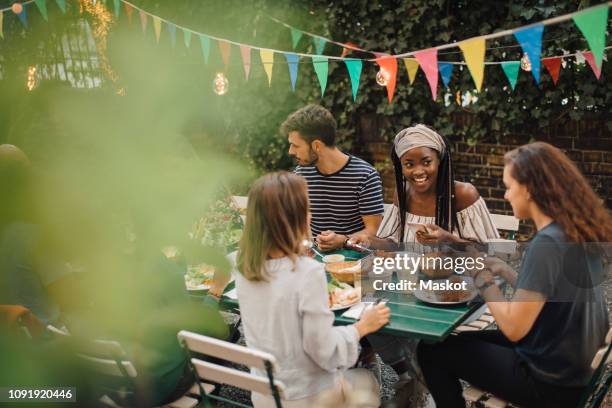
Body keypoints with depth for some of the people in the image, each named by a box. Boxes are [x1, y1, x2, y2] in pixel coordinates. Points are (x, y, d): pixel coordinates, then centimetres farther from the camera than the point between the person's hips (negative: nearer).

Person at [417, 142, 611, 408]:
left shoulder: (547, 243, -27)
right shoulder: (577, 232, 1)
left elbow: (514, 328, -25)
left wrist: (483, 279, -12)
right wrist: (503, 270, 4)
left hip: (550, 383, -9)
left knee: (431, 350, 4)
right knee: (466, 340, 26)